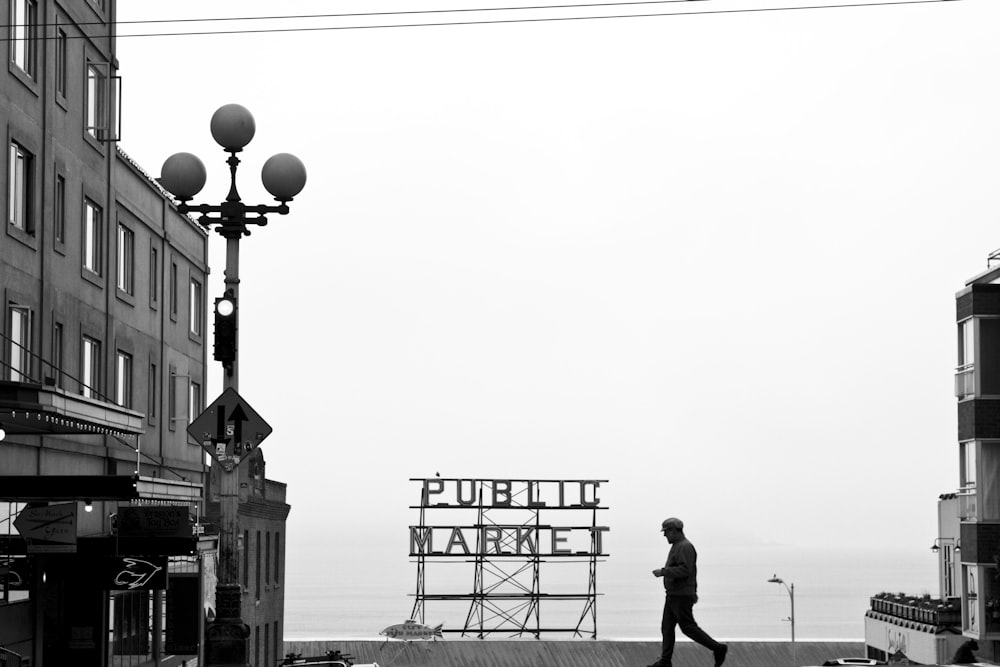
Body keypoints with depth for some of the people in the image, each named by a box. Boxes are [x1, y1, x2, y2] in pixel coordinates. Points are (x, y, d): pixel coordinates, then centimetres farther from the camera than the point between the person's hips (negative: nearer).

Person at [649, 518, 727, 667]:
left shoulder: (685, 547, -17)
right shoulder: (678, 546, 16)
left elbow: (684, 570, -29)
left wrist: (663, 572, -25)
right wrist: (693, 591, 27)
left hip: (682, 597, -10)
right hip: (673, 596, 10)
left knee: (688, 628, -5)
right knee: (667, 627, 7)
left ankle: (718, 648, 3)